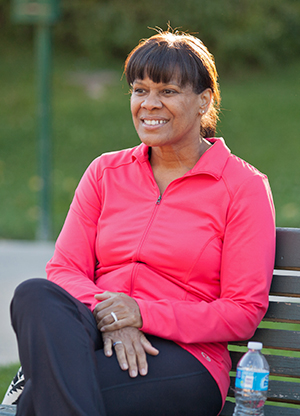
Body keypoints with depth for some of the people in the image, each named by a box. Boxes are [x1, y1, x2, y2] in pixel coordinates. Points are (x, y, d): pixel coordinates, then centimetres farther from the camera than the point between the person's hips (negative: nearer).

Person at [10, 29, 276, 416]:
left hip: (183, 359, -5)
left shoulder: (243, 187, 4)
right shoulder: (105, 172, 17)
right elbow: (65, 269, 8)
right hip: (95, 333, 5)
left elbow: (243, 312, -2)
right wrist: (107, 316, -15)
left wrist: (143, 313, -15)